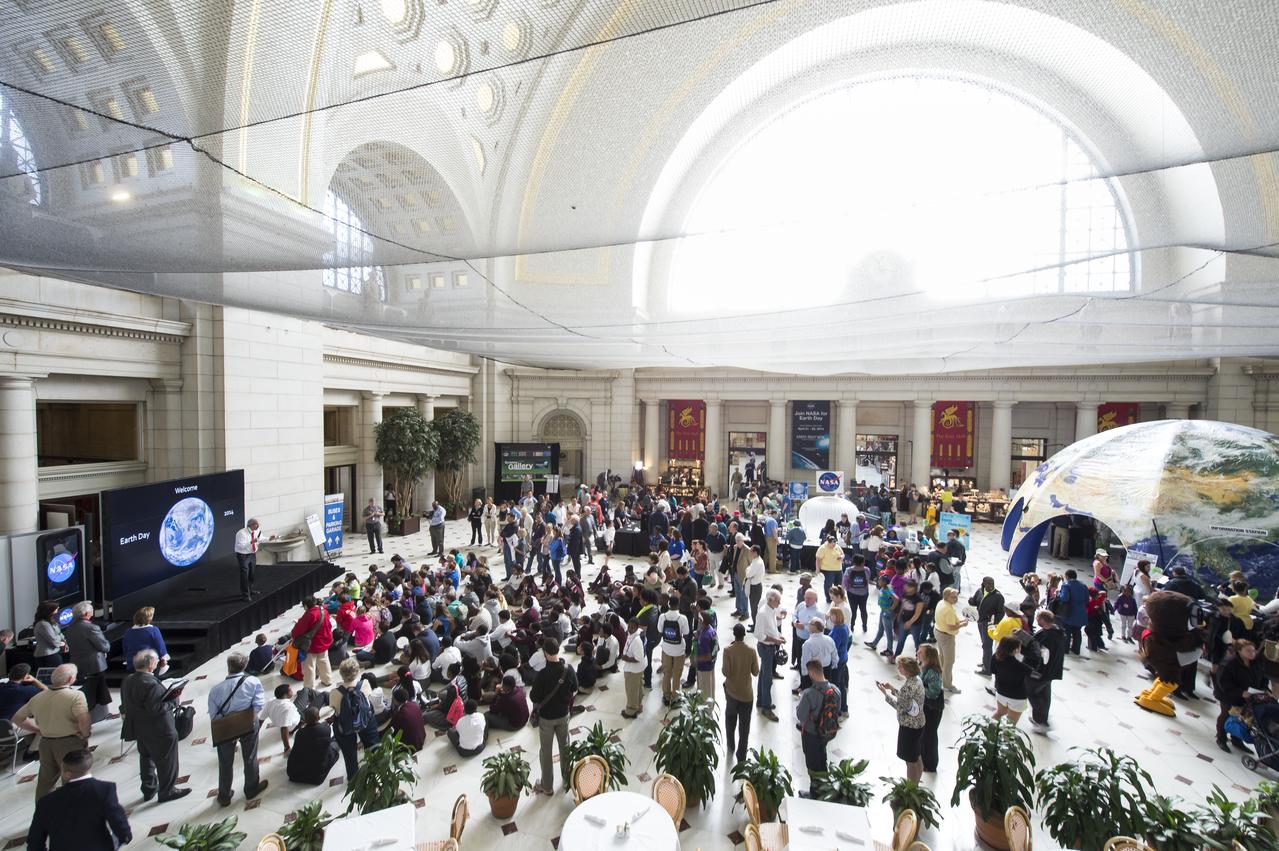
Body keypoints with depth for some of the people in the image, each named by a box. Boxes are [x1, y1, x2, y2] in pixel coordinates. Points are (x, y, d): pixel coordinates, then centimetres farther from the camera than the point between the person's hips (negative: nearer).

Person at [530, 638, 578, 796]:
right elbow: (574, 689, -1)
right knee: (565, 746, 22)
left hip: (546, 717, -4)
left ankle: (547, 786, 28)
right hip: (563, 714, 4)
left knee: (546, 751, 15)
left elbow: (534, 698, -19)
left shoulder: (543, 674, -29)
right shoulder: (568, 669, -16)